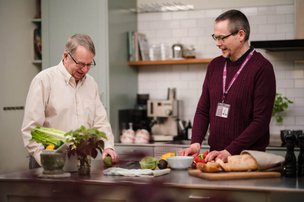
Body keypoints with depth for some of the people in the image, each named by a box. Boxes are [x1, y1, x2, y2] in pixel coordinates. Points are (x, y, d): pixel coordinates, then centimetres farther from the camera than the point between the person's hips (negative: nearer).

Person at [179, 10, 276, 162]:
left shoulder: (262, 68, -8)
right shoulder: (215, 65, 11)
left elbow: (261, 121, -13)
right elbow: (203, 110, 13)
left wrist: (229, 152, -18)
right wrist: (196, 143, -3)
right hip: (215, 155, 5)